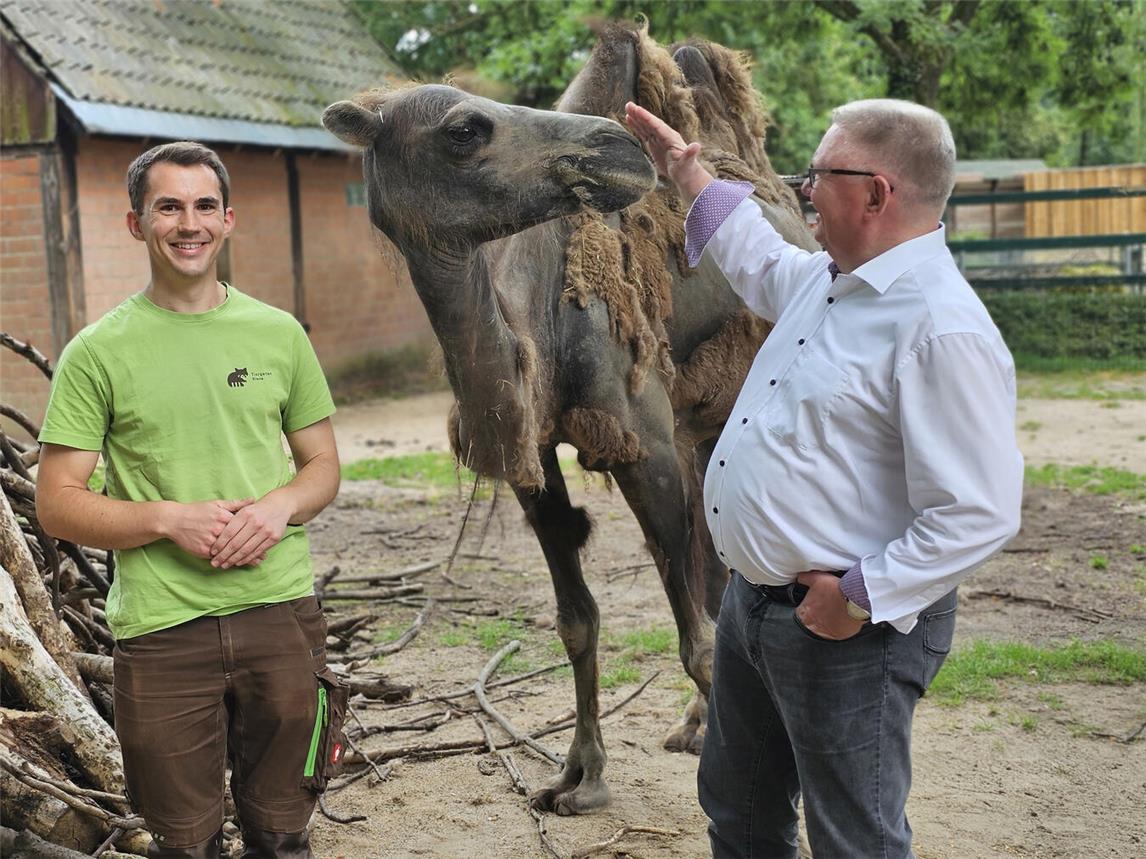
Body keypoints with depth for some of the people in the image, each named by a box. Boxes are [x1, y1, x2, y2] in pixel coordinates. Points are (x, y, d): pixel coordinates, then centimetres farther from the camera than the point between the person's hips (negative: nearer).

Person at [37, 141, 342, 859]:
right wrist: (169, 518, -17)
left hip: (281, 611, 2)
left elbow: (324, 467, 13)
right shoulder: (98, 352, -1)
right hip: (162, 629, -2)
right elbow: (58, 504, -2)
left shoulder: (279, 334, 7)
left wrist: (279, 506, -8)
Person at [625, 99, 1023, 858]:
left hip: (847, 628, -9)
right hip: (752, 599, 10)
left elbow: (979, 514, -28)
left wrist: (861, 599, -24)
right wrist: (687, 173, 31)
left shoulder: (943, 330, -25)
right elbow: (757, 259, 29)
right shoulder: (827, 278, 5)